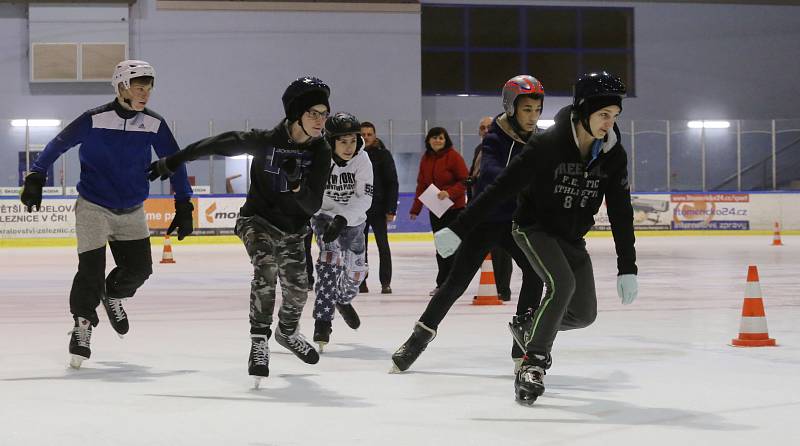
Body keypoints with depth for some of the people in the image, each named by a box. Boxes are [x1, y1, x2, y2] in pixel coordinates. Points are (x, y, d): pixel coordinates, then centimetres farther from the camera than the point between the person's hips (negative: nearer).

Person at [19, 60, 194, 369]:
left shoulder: (154, 125, -4)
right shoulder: (94, 120, -15)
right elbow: (58, 145, -8)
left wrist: (183, 207, 3)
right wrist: (35, 178, -15)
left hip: (132, 212, 4)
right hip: (93, 207, -4)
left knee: (139, 268, -1)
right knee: (91, 270, -10)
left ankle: (113, 295, 31)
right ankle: (82, 325, 9)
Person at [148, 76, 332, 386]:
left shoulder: (320, 152, -14)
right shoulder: (265, 140, -23)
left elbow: (313, 205, -17)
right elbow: (220, 145, -14)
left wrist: (297, 184, -39)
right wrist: (170, 163, -10)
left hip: (292, 229, 4)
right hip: (257, 219, -4)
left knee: (297, 288, 10)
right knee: (265, 267, -30)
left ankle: (288, 332, 43)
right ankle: (259, 343, -30)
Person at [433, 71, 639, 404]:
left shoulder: (613, 155, -9)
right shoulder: (548, 144, -24)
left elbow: (621, 212, -5)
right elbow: (501, 188, -23)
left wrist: (627, 268, -8)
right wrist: (458, 230, -25)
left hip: (572, 237, 6)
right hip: (534, 227, -6)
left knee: (584, 313, 3)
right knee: (562, 283, -29)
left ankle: (527, 326, 30)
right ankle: (532, 364, -20)